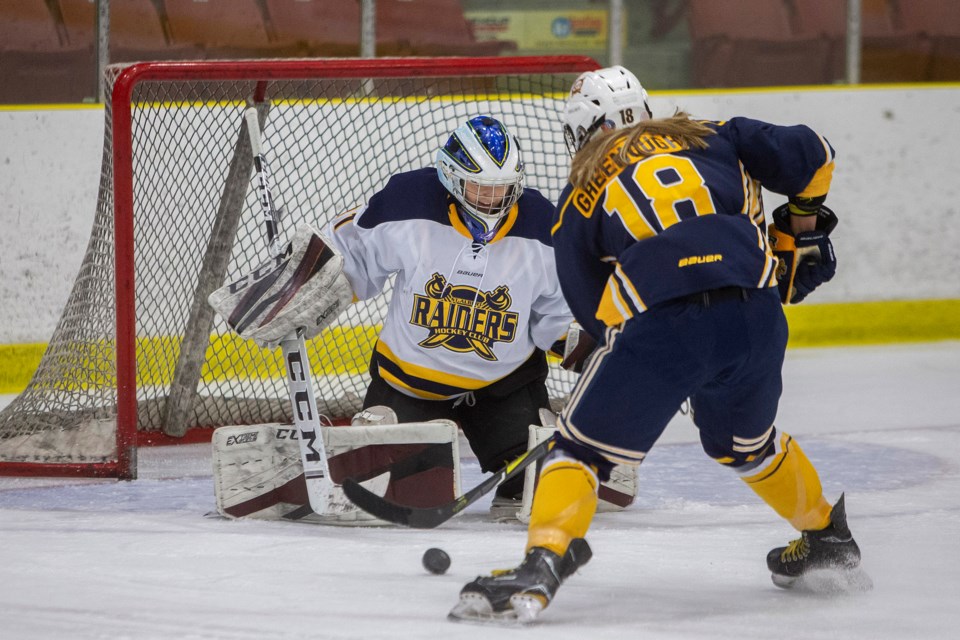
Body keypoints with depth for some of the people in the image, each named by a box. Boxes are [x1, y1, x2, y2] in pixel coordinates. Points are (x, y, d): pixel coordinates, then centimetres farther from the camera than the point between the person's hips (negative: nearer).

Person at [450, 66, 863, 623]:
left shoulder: (579, 201, 19)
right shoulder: (711, 138, 23)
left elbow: (595, 310, 17)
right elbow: (809, 154, 16)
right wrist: (804, 223, 33)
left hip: (659, 328, -4)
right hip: (757, 316, 4)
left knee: (583, 448, 8)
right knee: (745, 443, 32)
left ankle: (542, 565, -12)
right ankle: (827, 536, 47)